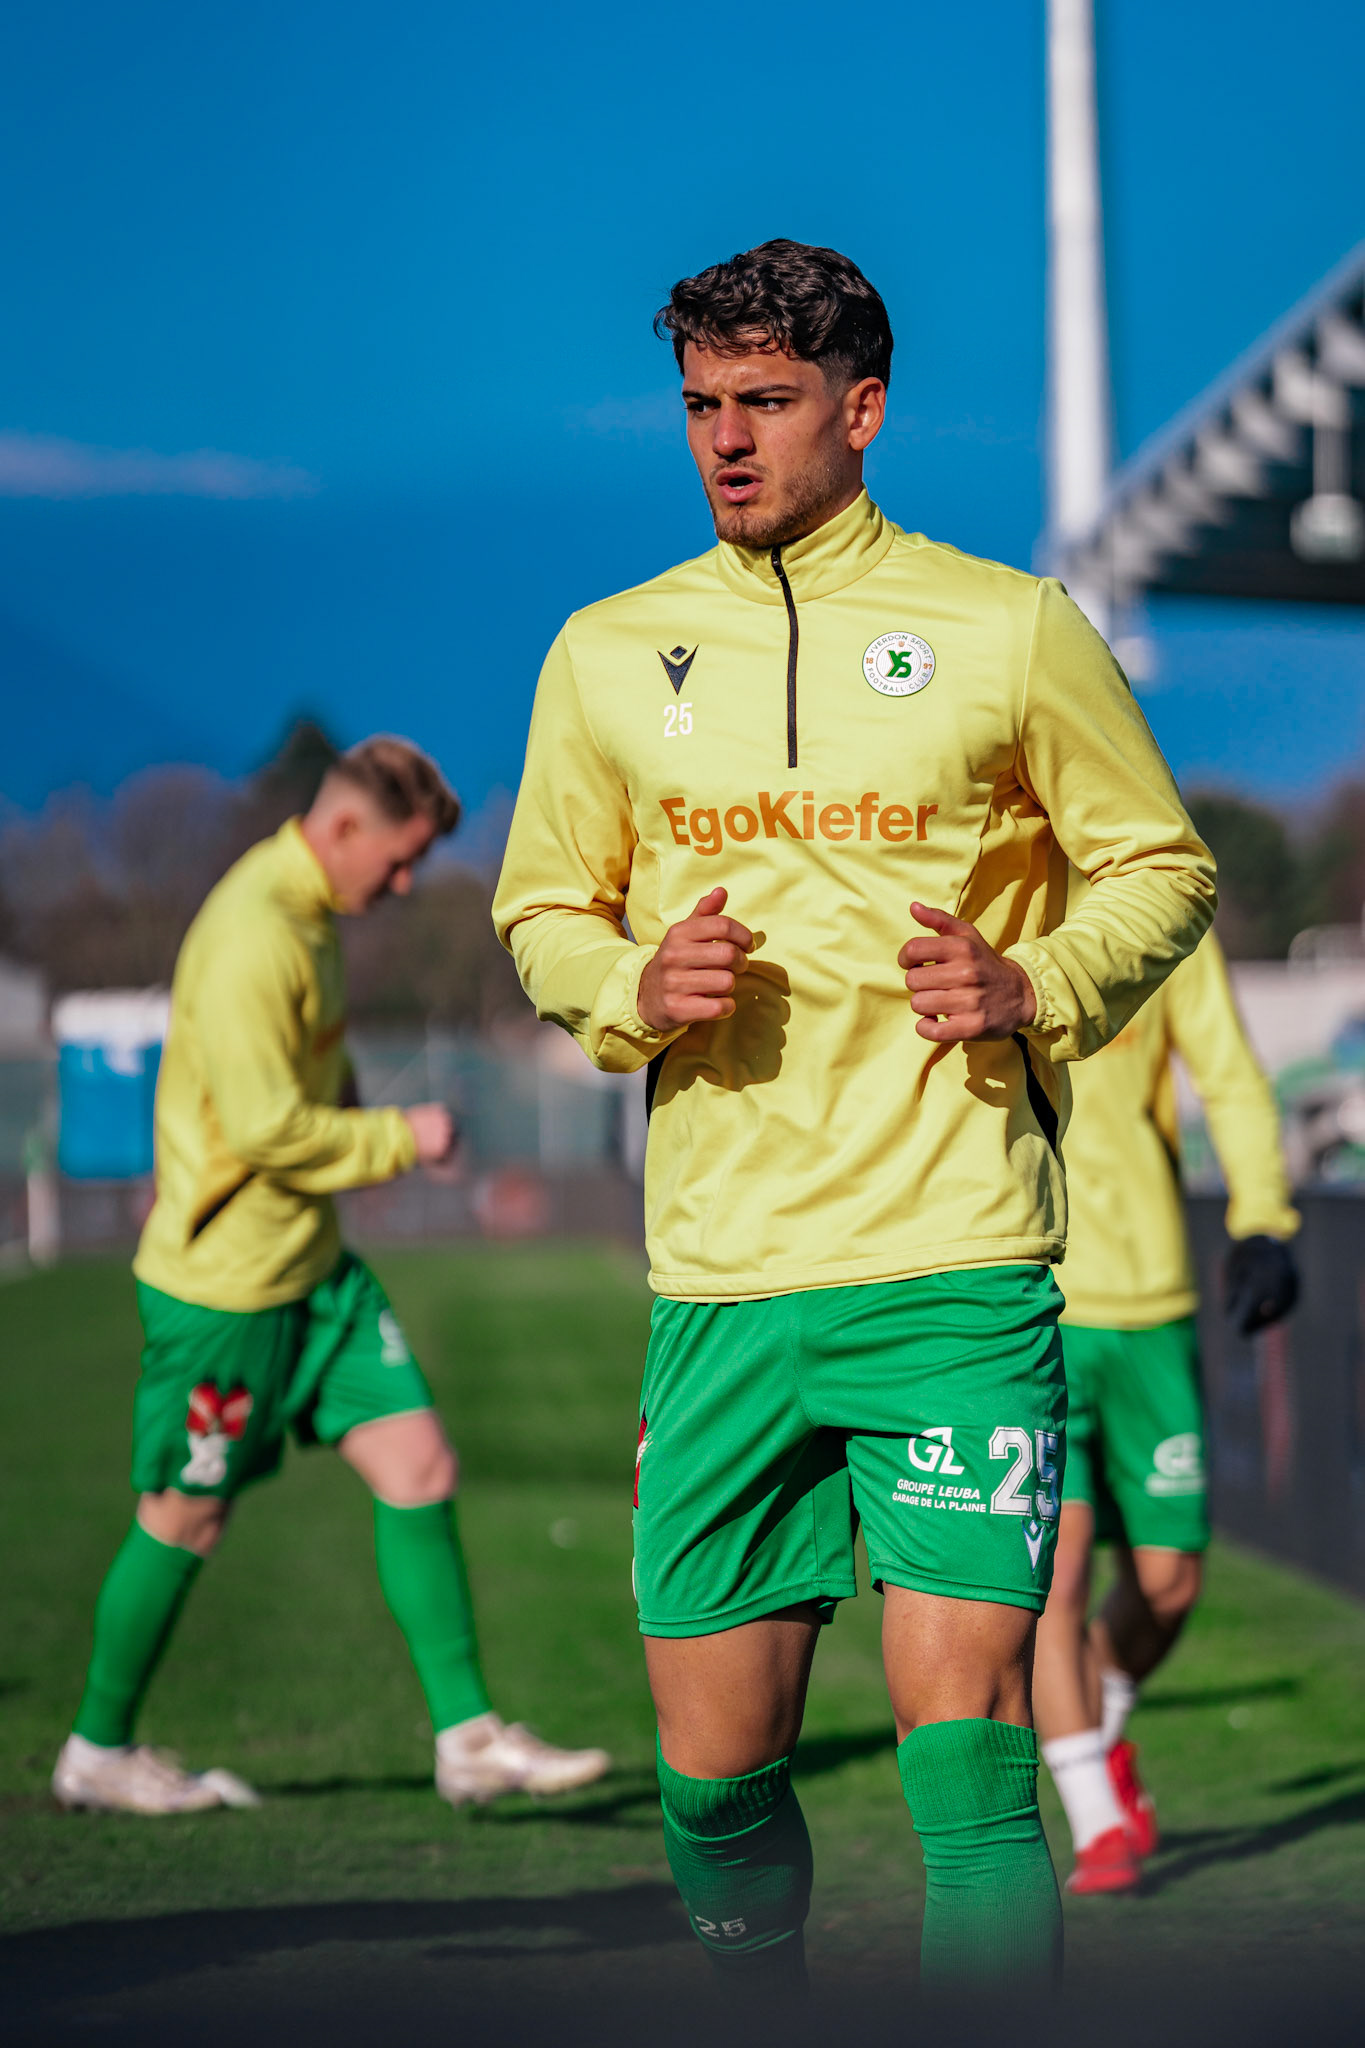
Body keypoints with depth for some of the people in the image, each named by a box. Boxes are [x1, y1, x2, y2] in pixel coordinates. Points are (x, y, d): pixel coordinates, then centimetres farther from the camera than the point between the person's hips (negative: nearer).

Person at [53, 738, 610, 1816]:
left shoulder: (308, 910, 8)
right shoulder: (254, 937, -24)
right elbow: (269, 1130, -26)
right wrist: (404, 1137, -14)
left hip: (314, 1266, 9)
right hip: (223, 1280, -9)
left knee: (421, 1466, 2)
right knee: (186, 1518, 5)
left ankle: (468, 1738, 6)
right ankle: (98, 1753, 22)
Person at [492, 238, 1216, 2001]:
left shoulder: (1010, 631, 2)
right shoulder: (607, 654, 10)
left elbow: (1164, 867, 10)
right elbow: (541, 912, 19)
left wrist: (1031, 985, -9)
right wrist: (634, 986, -3)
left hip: (954, 1263, -3)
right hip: (718, 1270, 3)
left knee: (963, 1732, -12)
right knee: (713, 1767, 5)